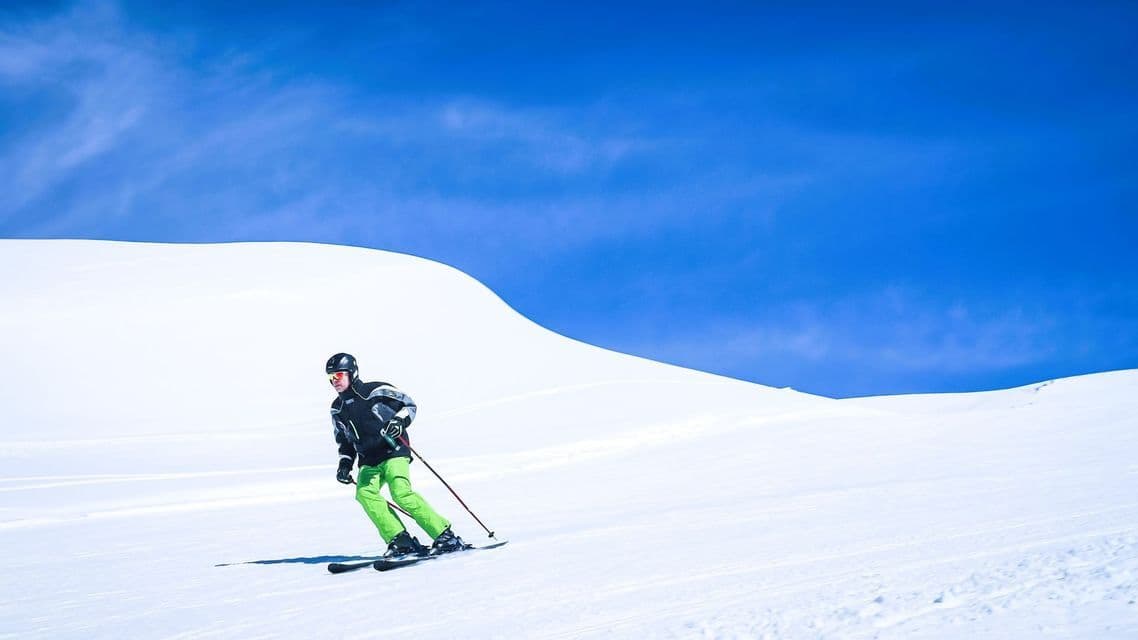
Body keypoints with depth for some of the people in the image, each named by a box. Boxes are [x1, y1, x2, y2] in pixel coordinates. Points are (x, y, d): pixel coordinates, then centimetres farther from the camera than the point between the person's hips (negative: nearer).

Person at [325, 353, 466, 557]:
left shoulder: (376, 391, -5)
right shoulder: (338, 409, 13)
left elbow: (409, 405, 1)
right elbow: (345, 441, 26)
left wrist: (400, 422, -18)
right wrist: (345, 463, 11)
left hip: (393, 452, -5)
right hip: (369, 462, 6)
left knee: (401, 493, -26)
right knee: (364, 492, -24)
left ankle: (445, 537, -19)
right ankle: (401, 541, -24)